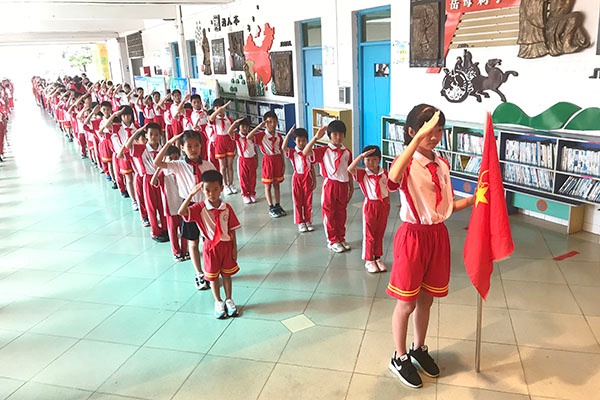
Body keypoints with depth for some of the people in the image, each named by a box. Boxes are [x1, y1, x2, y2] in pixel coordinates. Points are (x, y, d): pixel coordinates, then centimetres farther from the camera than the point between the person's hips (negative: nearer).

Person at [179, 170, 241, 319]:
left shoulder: (227, 208, -8)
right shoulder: (200, 208, -14)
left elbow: (232, 229, -1)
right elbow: (181, 212, -31)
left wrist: (234, 247, 0)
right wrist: (191, 194, -35)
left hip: (226, 245, 1)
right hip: (211, 246, -1)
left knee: (227, 274, 15)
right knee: (213, 277, 13)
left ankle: (229, 300, 33)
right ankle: (218, 302, 31)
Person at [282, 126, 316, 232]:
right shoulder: (292, 152, -6)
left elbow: (312, 168, 7)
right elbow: (283, 148, -27)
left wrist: (314, 180, 6)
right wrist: (288, 134, -29)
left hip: (307, 178, 2)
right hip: (297, 178, -2)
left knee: (308, 201, 9)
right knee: (298, 201, 6)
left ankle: (308, 221, 21)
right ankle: (300, 223, 16)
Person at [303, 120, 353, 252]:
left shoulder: (347, 152, 5)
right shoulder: (324, 150, -8)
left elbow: (349, 171, 13)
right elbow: (306, 152, -22)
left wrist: (351, 187, 14)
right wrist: (316, 137, -28)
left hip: (343, 185, 4)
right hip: (330, 185, -4)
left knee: (341, 213, 14)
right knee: (329, 213, 5)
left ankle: (341, 238, 27)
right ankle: (332, 241, 17)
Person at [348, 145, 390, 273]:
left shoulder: (384, 173, 1)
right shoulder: (362, 174, -10)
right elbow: (350, 169, -28)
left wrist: (388, 200, 10)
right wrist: (361, 156, -29)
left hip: (383, 205, 4)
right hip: (370, 205, -3)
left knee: (380, 233, 14)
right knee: (369, 235, 6)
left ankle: (378, 258, 27)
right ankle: (369, 260, 17)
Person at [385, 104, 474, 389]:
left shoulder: (442, 165, 6)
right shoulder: (406, 163, -15)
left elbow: (445, 205, 13)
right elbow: (392, 180, -42)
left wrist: (473, 200, -3)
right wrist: (419, 137, -44)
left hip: (438, 236, 6)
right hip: (413, 236, -6)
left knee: (426, 299, 19)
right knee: (407, 303, 8)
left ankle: (419, 349, 40)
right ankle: (400, 358, 27)